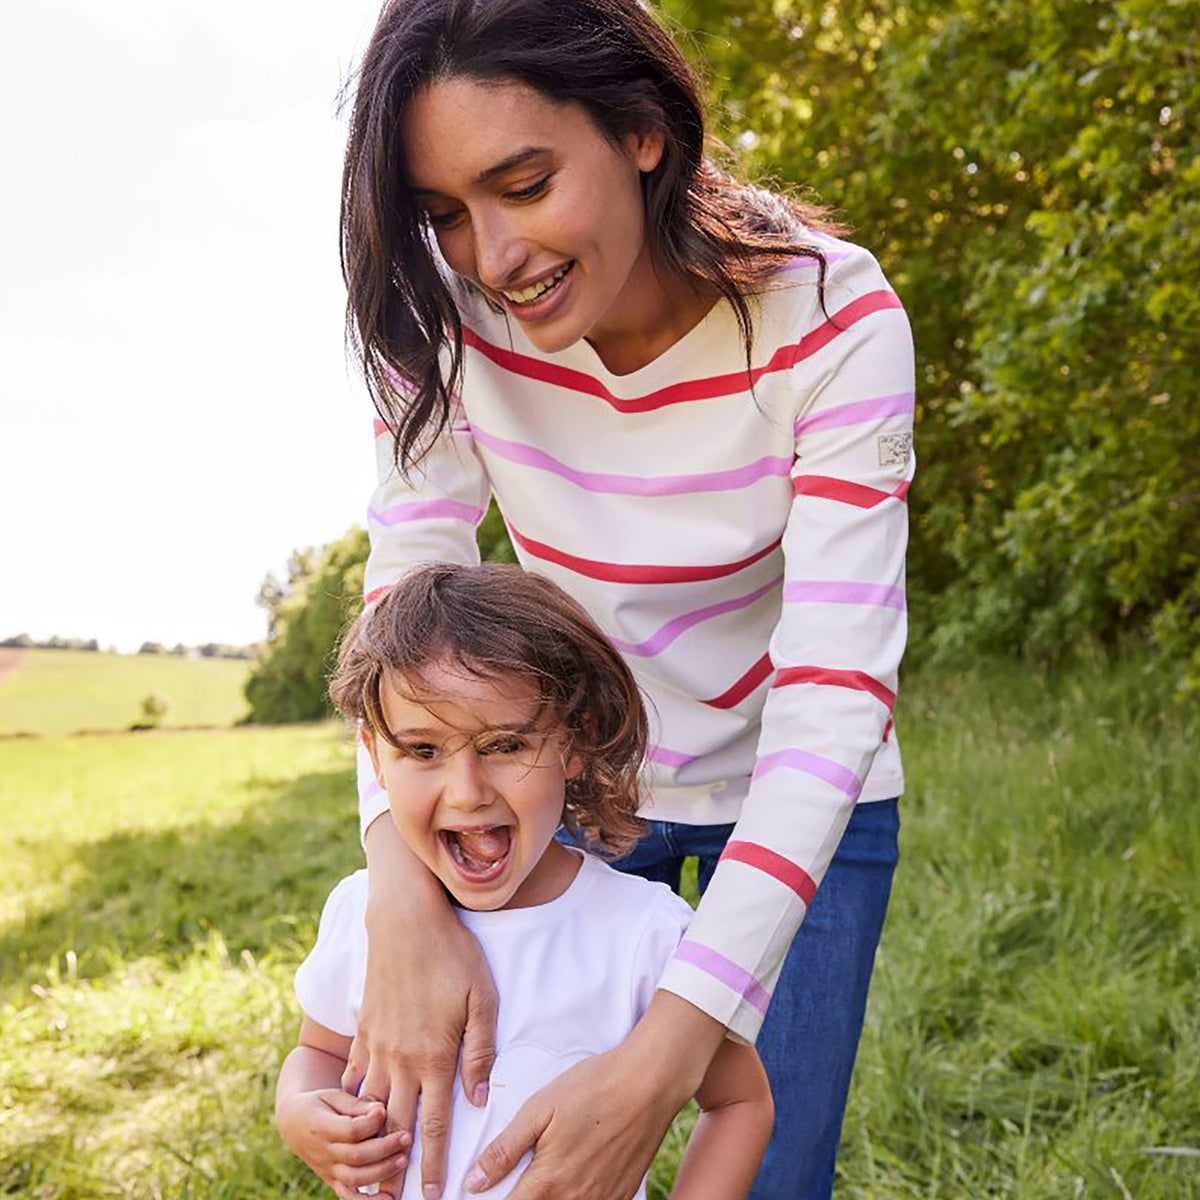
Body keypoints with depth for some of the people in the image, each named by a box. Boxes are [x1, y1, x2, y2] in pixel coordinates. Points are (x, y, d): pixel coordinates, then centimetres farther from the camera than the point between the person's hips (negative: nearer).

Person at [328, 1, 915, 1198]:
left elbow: (837, 684, -32)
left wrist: (670, 1049, -40)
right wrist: (406, 896, -37)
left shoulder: (830, 319, -27)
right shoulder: (449, 312, -18)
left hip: (792, 798, -2)